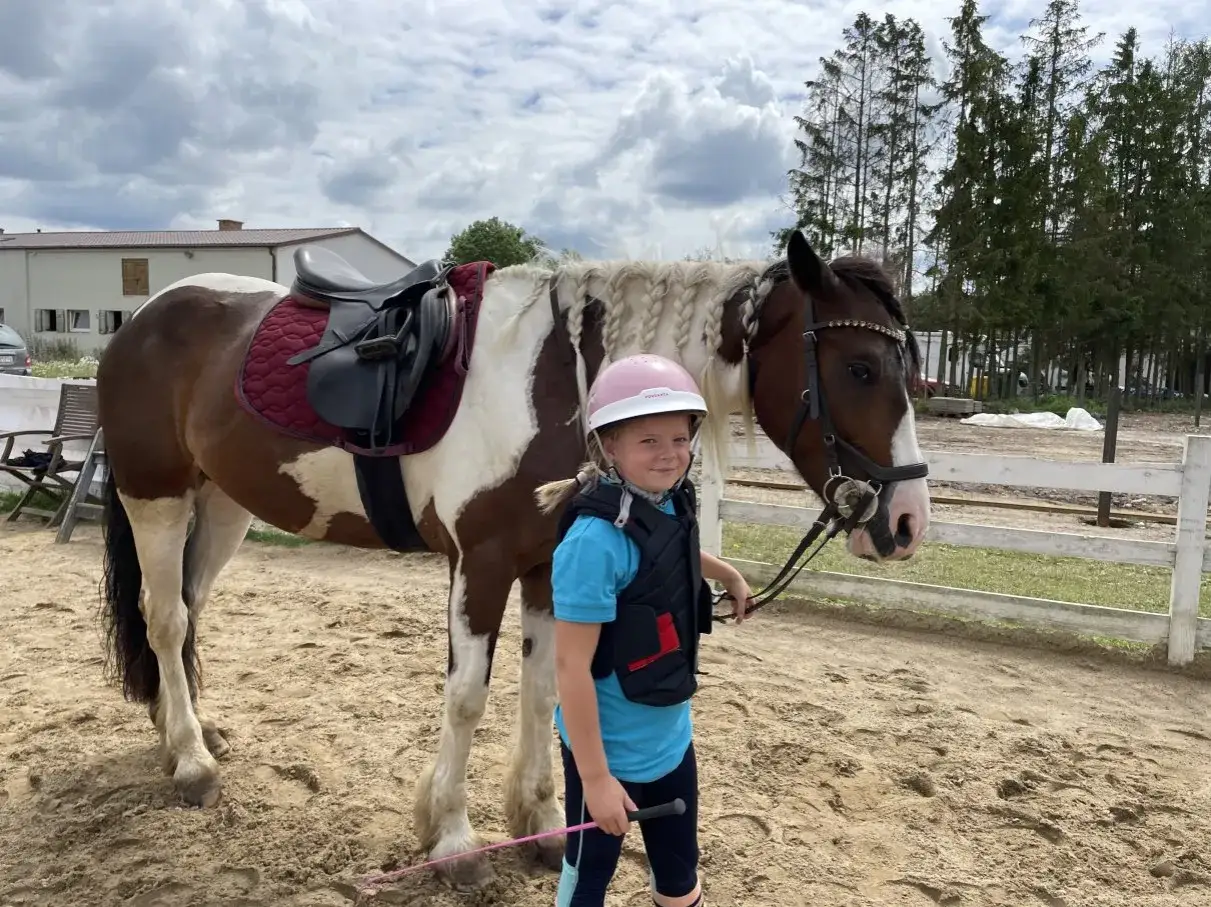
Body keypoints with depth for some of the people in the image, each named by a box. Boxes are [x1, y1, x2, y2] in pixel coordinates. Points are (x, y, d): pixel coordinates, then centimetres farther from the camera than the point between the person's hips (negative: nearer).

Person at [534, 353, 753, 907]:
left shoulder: (672, 505, -6)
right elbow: (572, 665, -26)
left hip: (670, 738, 7)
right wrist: (594, 776, -22)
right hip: (610, 751, -7)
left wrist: (727, 573, 23)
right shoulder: (596, 540, -29)